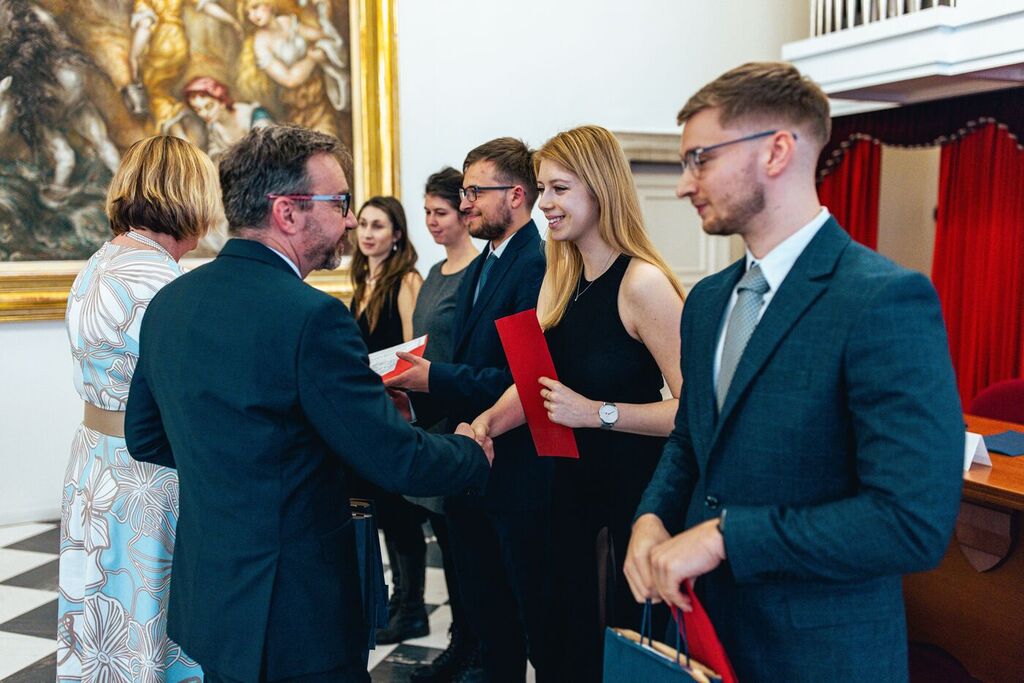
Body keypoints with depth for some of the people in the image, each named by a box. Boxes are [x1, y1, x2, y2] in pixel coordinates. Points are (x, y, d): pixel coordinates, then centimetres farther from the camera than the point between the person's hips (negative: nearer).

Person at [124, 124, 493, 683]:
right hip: (297, 617, -8)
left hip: (203, 598, 8)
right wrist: (473, 452, -1)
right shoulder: (311, 317, -23)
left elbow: (144, 436, 12)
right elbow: (399, 462, -20)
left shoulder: (169, 302, 1)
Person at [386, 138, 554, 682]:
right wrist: (417, 398, -1)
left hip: (519, 478, -9)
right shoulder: (476, 271, 13)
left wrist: (435, 378, -21)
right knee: (488, 620, 21)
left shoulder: (539, 266, -18)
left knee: (539, 622, 9)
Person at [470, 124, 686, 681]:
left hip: (636, 483, -7)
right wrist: (486, 422, -14)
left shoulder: (641, 282, -21)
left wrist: (596, 412, -29)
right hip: (573, 474, 7)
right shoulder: (560, 276, 3)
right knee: (574, 632, 20)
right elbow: (534, 378, 3)